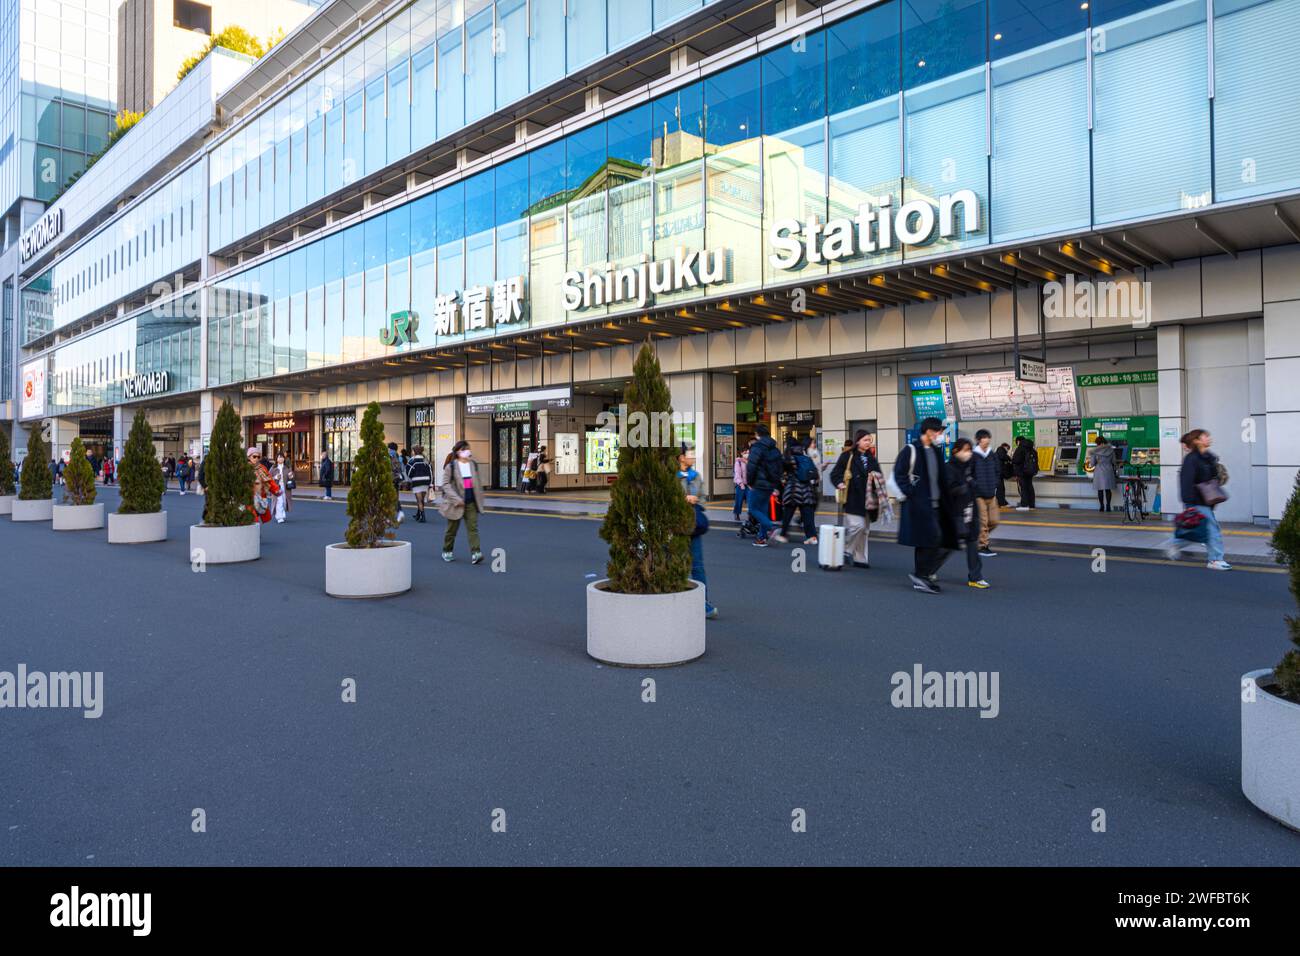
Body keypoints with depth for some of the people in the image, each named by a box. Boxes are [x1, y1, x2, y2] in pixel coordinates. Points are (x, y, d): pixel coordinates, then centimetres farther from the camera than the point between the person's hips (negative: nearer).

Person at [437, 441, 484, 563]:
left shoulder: (474, 465, 7)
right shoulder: (451, 467, -8)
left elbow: (478, 483, 15)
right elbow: (445, 484, -12)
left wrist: (480, 499, 12)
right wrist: (456, 499, -20)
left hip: (471, 503, 3)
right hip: (456, 503, -3)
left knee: (473, 527, -6)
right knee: (452, 529, 10)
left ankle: (475, 553, -12)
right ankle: (446, 551, 28)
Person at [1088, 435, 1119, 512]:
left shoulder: (1094, 451, -7)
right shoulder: (1111, 450, 2)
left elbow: (1092, 463, -5)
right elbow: (1114, 462, 6)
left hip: (1099, 471, -2)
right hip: (1109, 471, 3)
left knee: (1100, 489, 4)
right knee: (1108, 489, 7)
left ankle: (1101, 506, 4)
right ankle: (1108, 506, 6)